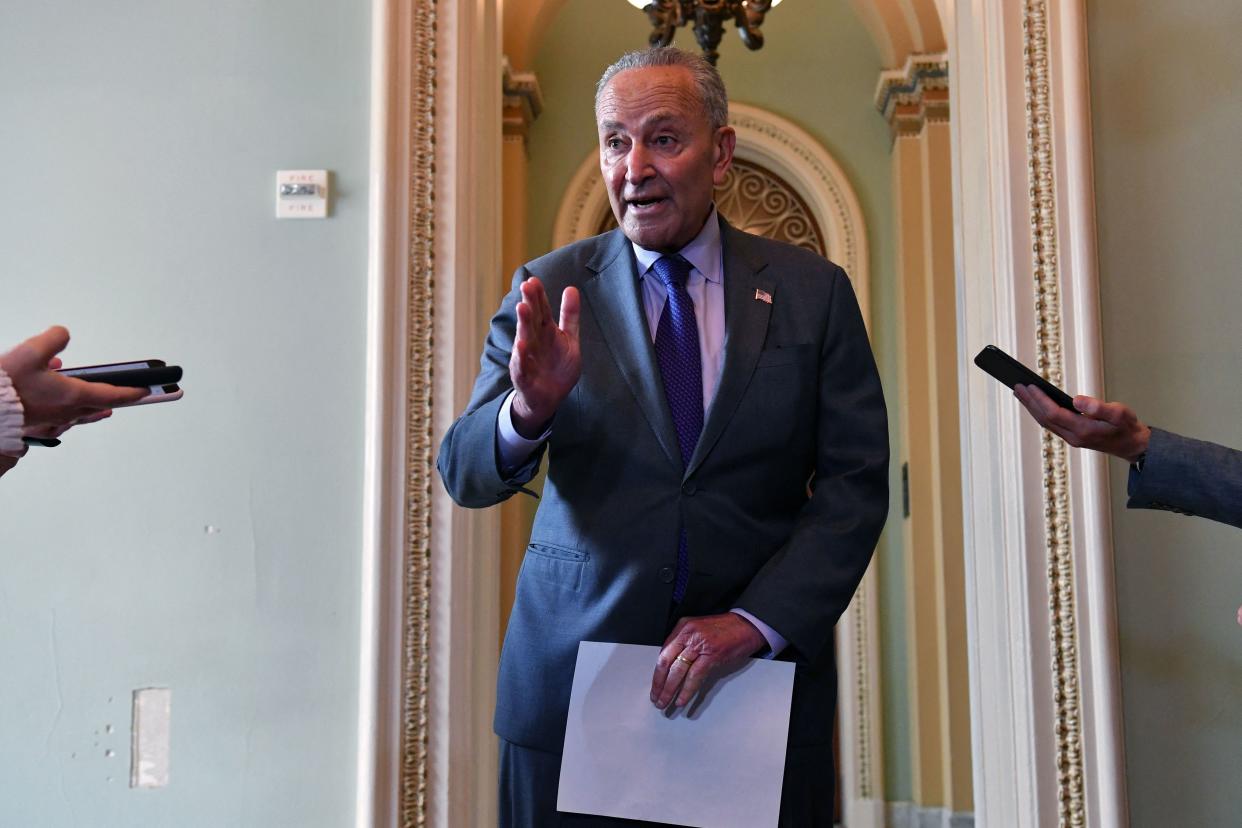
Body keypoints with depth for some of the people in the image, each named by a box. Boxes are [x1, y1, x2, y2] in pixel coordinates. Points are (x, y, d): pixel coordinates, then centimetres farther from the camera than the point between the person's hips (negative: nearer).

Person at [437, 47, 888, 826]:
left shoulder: (813, 291, -1)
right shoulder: (550, 290, -2)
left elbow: (856, 484, -4)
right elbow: (466, 474, -6)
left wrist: (755, 620, -16)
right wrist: (529, 410, -27)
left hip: (764, 671, 1)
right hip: (573, 677, 0)